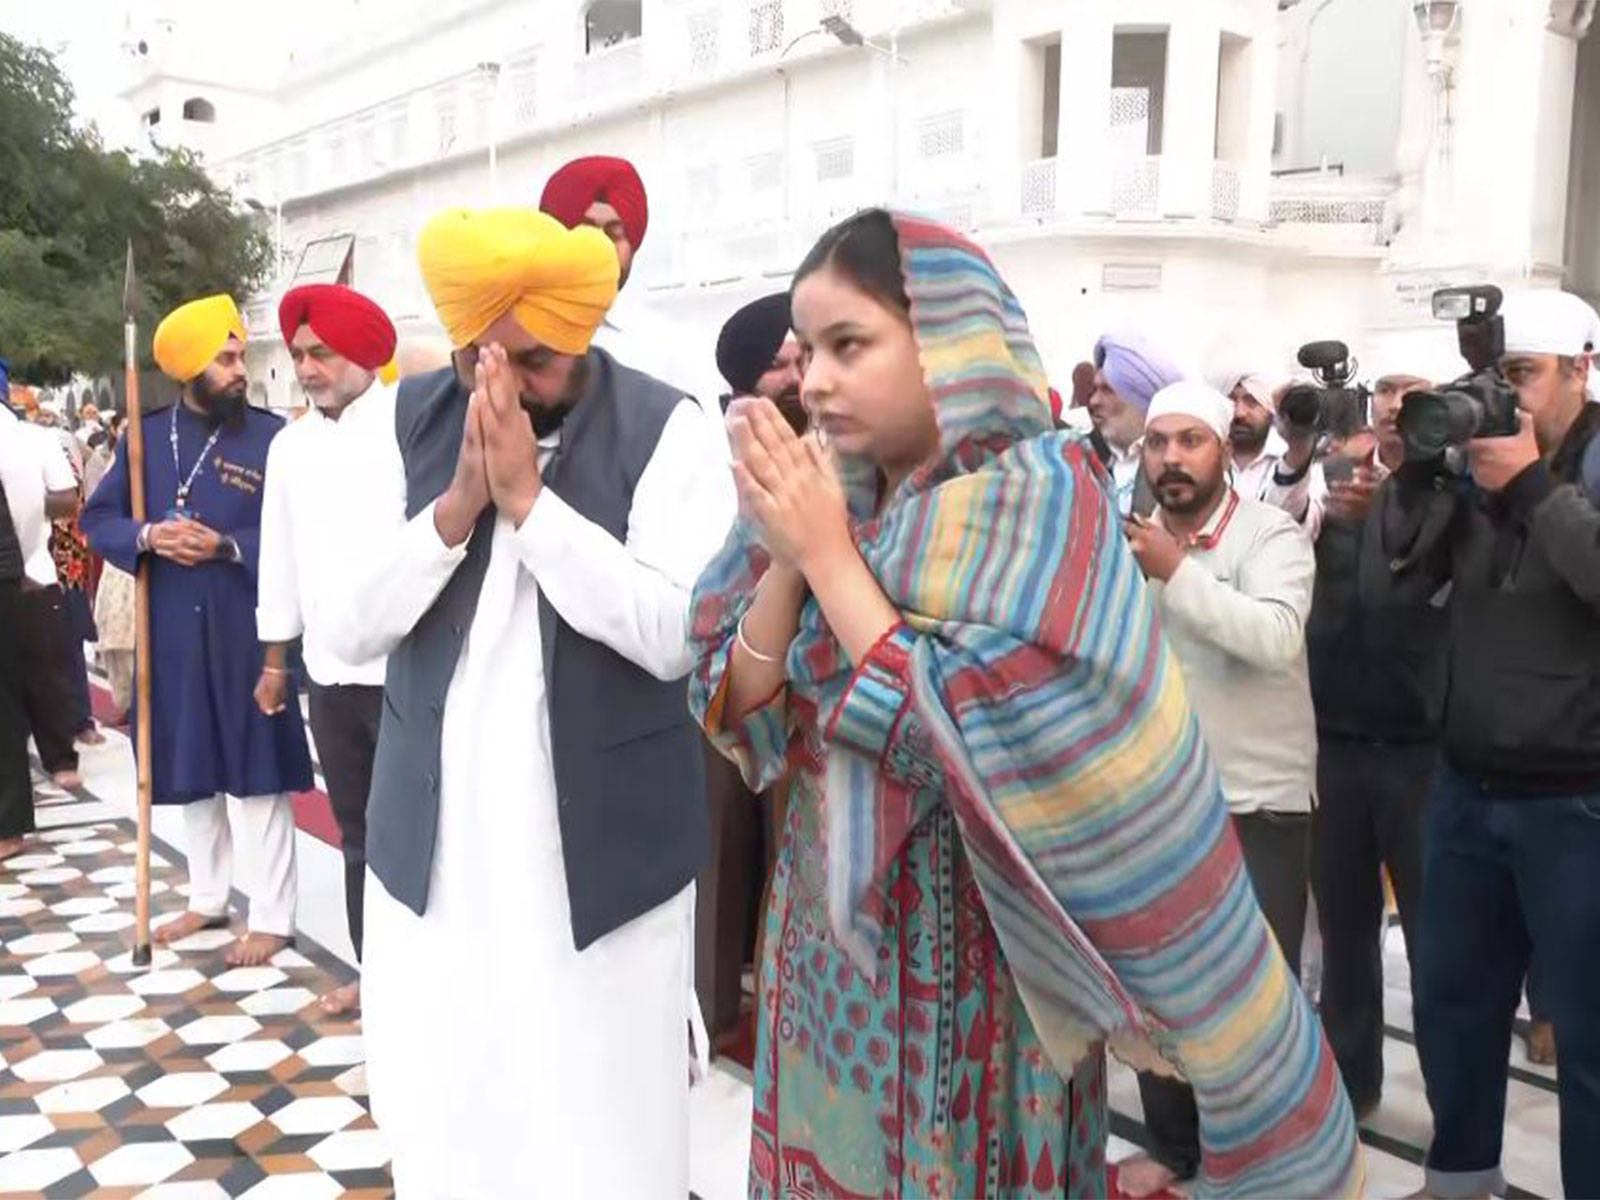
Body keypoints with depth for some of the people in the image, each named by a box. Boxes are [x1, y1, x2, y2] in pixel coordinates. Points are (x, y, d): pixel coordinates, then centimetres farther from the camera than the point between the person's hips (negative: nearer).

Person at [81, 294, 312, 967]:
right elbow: (97, 518, 8)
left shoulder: (272, 437, -5)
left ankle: (271, 917, 10)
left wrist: (228, 547, -21)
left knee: (254, 770, 0)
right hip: (171, 631, 4)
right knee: (192, 770, 16)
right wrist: (148, 537, -12)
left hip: (247, 630, -4)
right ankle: (207, 899, 32)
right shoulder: (146, 437, 7)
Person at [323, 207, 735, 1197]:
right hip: (435, 839, 4)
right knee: (441, 1118, 15)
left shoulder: (663, 428, -10)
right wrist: (456, 506, -14)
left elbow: (680, 636, -19)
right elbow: (351, 630, 0)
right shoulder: (419, 417, 3)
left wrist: (528, 500, -20)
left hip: (599, 845, -4)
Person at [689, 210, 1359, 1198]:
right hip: (828, 928, 6)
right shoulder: (826, 495, 0)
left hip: (965, 952, -5)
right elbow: (745, 719, 0)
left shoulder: (1039, 493, -16)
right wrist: (787, 559, -16)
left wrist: (830, 556, -22)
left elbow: (981, 748, -25)